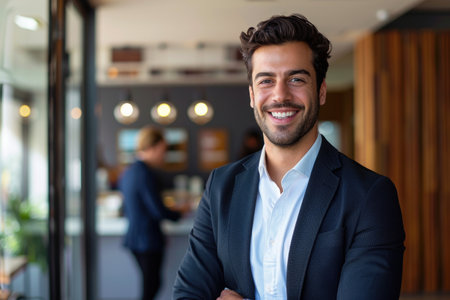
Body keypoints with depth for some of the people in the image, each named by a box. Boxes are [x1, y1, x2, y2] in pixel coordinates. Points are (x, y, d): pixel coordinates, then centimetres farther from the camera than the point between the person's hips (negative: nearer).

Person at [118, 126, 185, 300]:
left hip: (133, 238, 9)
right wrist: (179, 214, -1)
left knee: (150, 284, 17)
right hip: (149, 240, -9)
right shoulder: (145, 174, -18)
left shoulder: (128, 172, 10)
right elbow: (158, 211, -19)